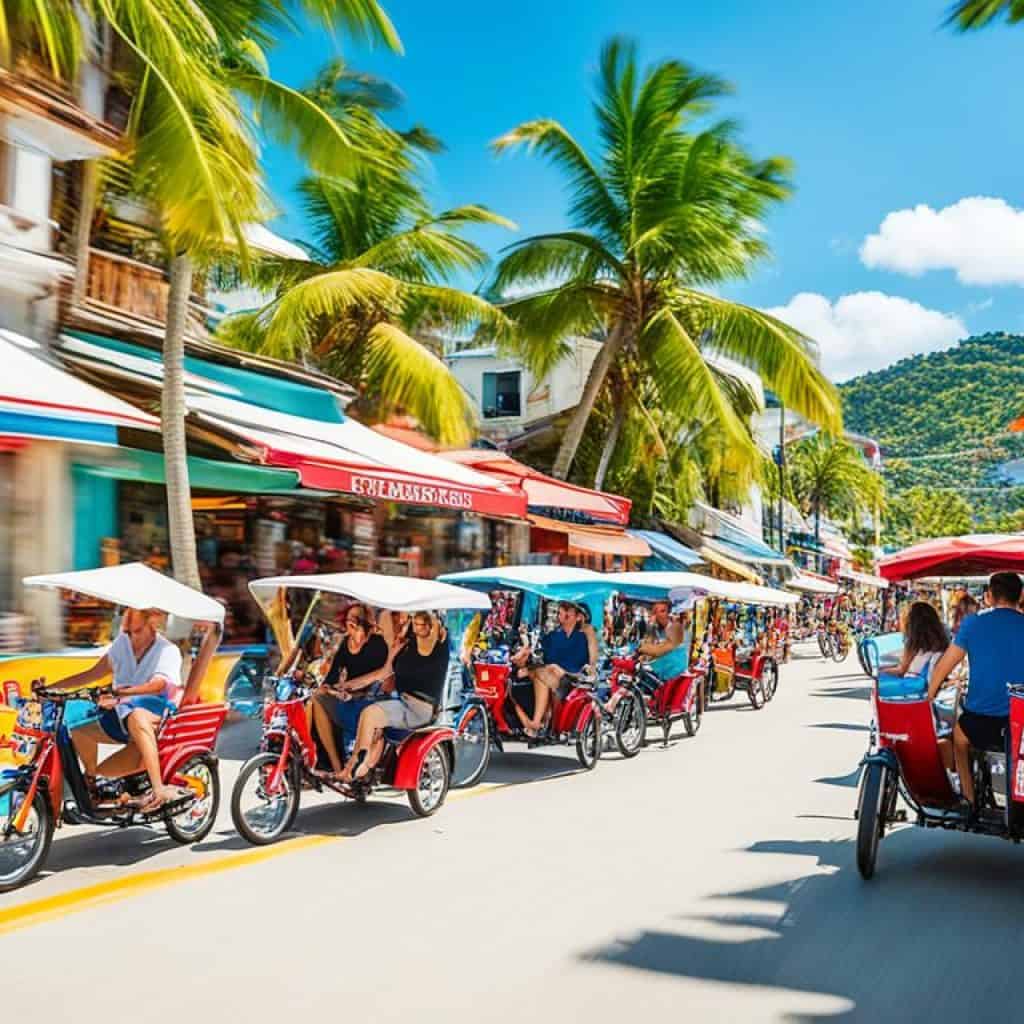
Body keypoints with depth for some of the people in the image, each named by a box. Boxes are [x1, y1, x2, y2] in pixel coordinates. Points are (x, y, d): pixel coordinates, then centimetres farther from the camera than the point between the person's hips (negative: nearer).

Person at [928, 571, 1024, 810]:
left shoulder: (973, 624, -3)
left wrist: (928, 696, 15)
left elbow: (945, 664, 2)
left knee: (959, 738, 31)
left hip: (981, 719, -1)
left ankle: (969, 799, 32)